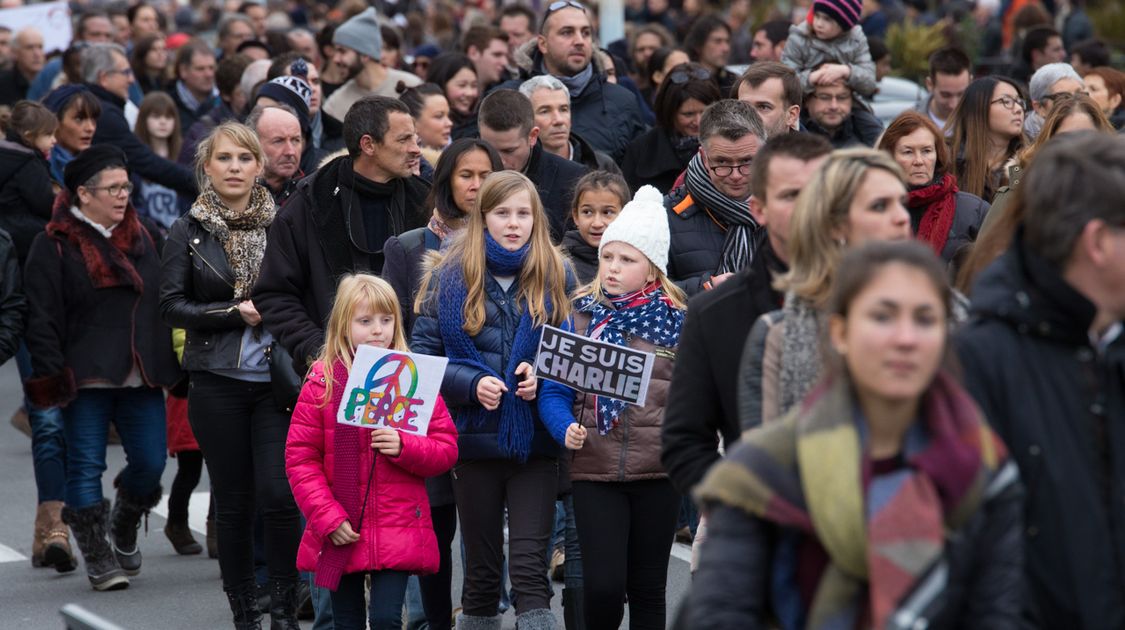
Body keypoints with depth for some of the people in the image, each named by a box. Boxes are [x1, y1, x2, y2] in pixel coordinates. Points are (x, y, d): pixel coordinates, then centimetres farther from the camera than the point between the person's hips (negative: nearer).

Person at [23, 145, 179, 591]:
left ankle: (124, 532, 28)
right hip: (86, 380, -4)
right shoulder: (54, 247, -4)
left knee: (150, 462, 1)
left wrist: (173, 365, 16)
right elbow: (42, 319, -7)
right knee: (86, 466, -2)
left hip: (141, 378, 4)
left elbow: (168, 302, 20)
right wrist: (51, 377, -13)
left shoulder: (145, 237, 12)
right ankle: (97, 556, 10)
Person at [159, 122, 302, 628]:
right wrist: (237, 314, -11)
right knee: (233, 501, 4)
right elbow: (172, 306, -2)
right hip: (218, 382, 1)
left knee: (279, 495, -11)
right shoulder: (189, 231, 4)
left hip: (276, 378, -1)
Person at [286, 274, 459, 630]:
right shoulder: (323, 381, -1)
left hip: (398, 531, -1)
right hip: (342, 534, 1)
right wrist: (327, 517, -9)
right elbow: (300, 457, -1)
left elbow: (447, 448, 3)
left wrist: (404, 447, -17)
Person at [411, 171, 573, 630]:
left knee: (530, 566, -9)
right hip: (475, 439, 1)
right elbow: (422, 353, -1)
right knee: (481, 570, 11)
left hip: (535, 441, -1)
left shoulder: (556, 278, 3)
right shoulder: (450, 278, 1)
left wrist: (544, 376, -12)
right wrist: (472, 384, -16)